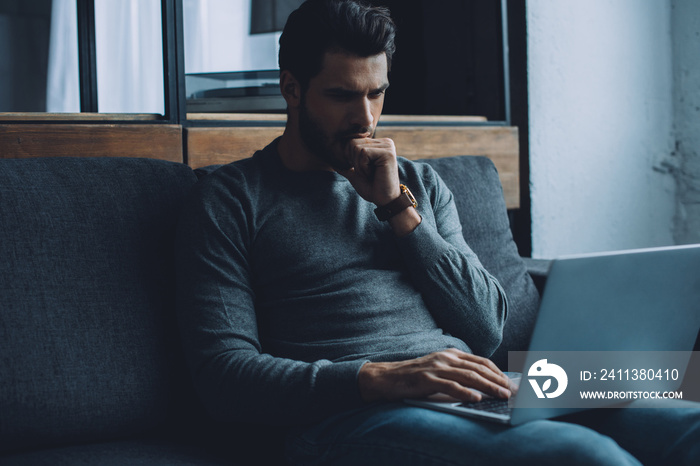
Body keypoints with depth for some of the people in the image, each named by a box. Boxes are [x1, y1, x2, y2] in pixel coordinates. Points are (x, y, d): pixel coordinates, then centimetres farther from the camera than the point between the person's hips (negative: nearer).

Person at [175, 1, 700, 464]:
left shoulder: (420, 183, 23)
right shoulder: (231, 198, 8)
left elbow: (487, 330, 14)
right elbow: (223, 372, -3)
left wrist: (399, 208, 3)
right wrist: (380, 378, -17)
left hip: (475, 396, 6)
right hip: (352, 419, -5)